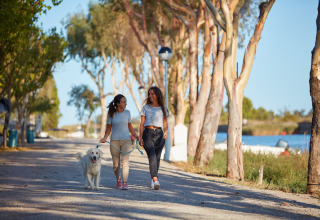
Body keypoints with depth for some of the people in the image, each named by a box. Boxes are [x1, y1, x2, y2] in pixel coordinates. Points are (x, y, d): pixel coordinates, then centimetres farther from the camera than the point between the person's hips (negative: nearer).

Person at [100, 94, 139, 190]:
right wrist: (105, 137, -11)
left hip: (126, 140, 0)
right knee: (116, 164, 5)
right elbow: (108, 128, 6)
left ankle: (125, 183, -19)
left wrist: (135, 135, 1)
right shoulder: (111, 114, 1)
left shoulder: (127, 113, 5)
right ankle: (118, 180, 29)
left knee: (125, 161, -17)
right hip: (114, 141, 0)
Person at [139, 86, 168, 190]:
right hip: (148, 134, -2)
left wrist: (166, 132, -8)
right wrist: (141, 137, -1)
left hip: (159, 134, 2)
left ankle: (153, 180, 17)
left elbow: (165, 124, 13)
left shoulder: (163, 109, 12)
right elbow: (142, 123, 8)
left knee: (157, 158, 1)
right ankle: (155, 180, -29)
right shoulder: (146, 108, 9)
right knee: (152, 157, -18)